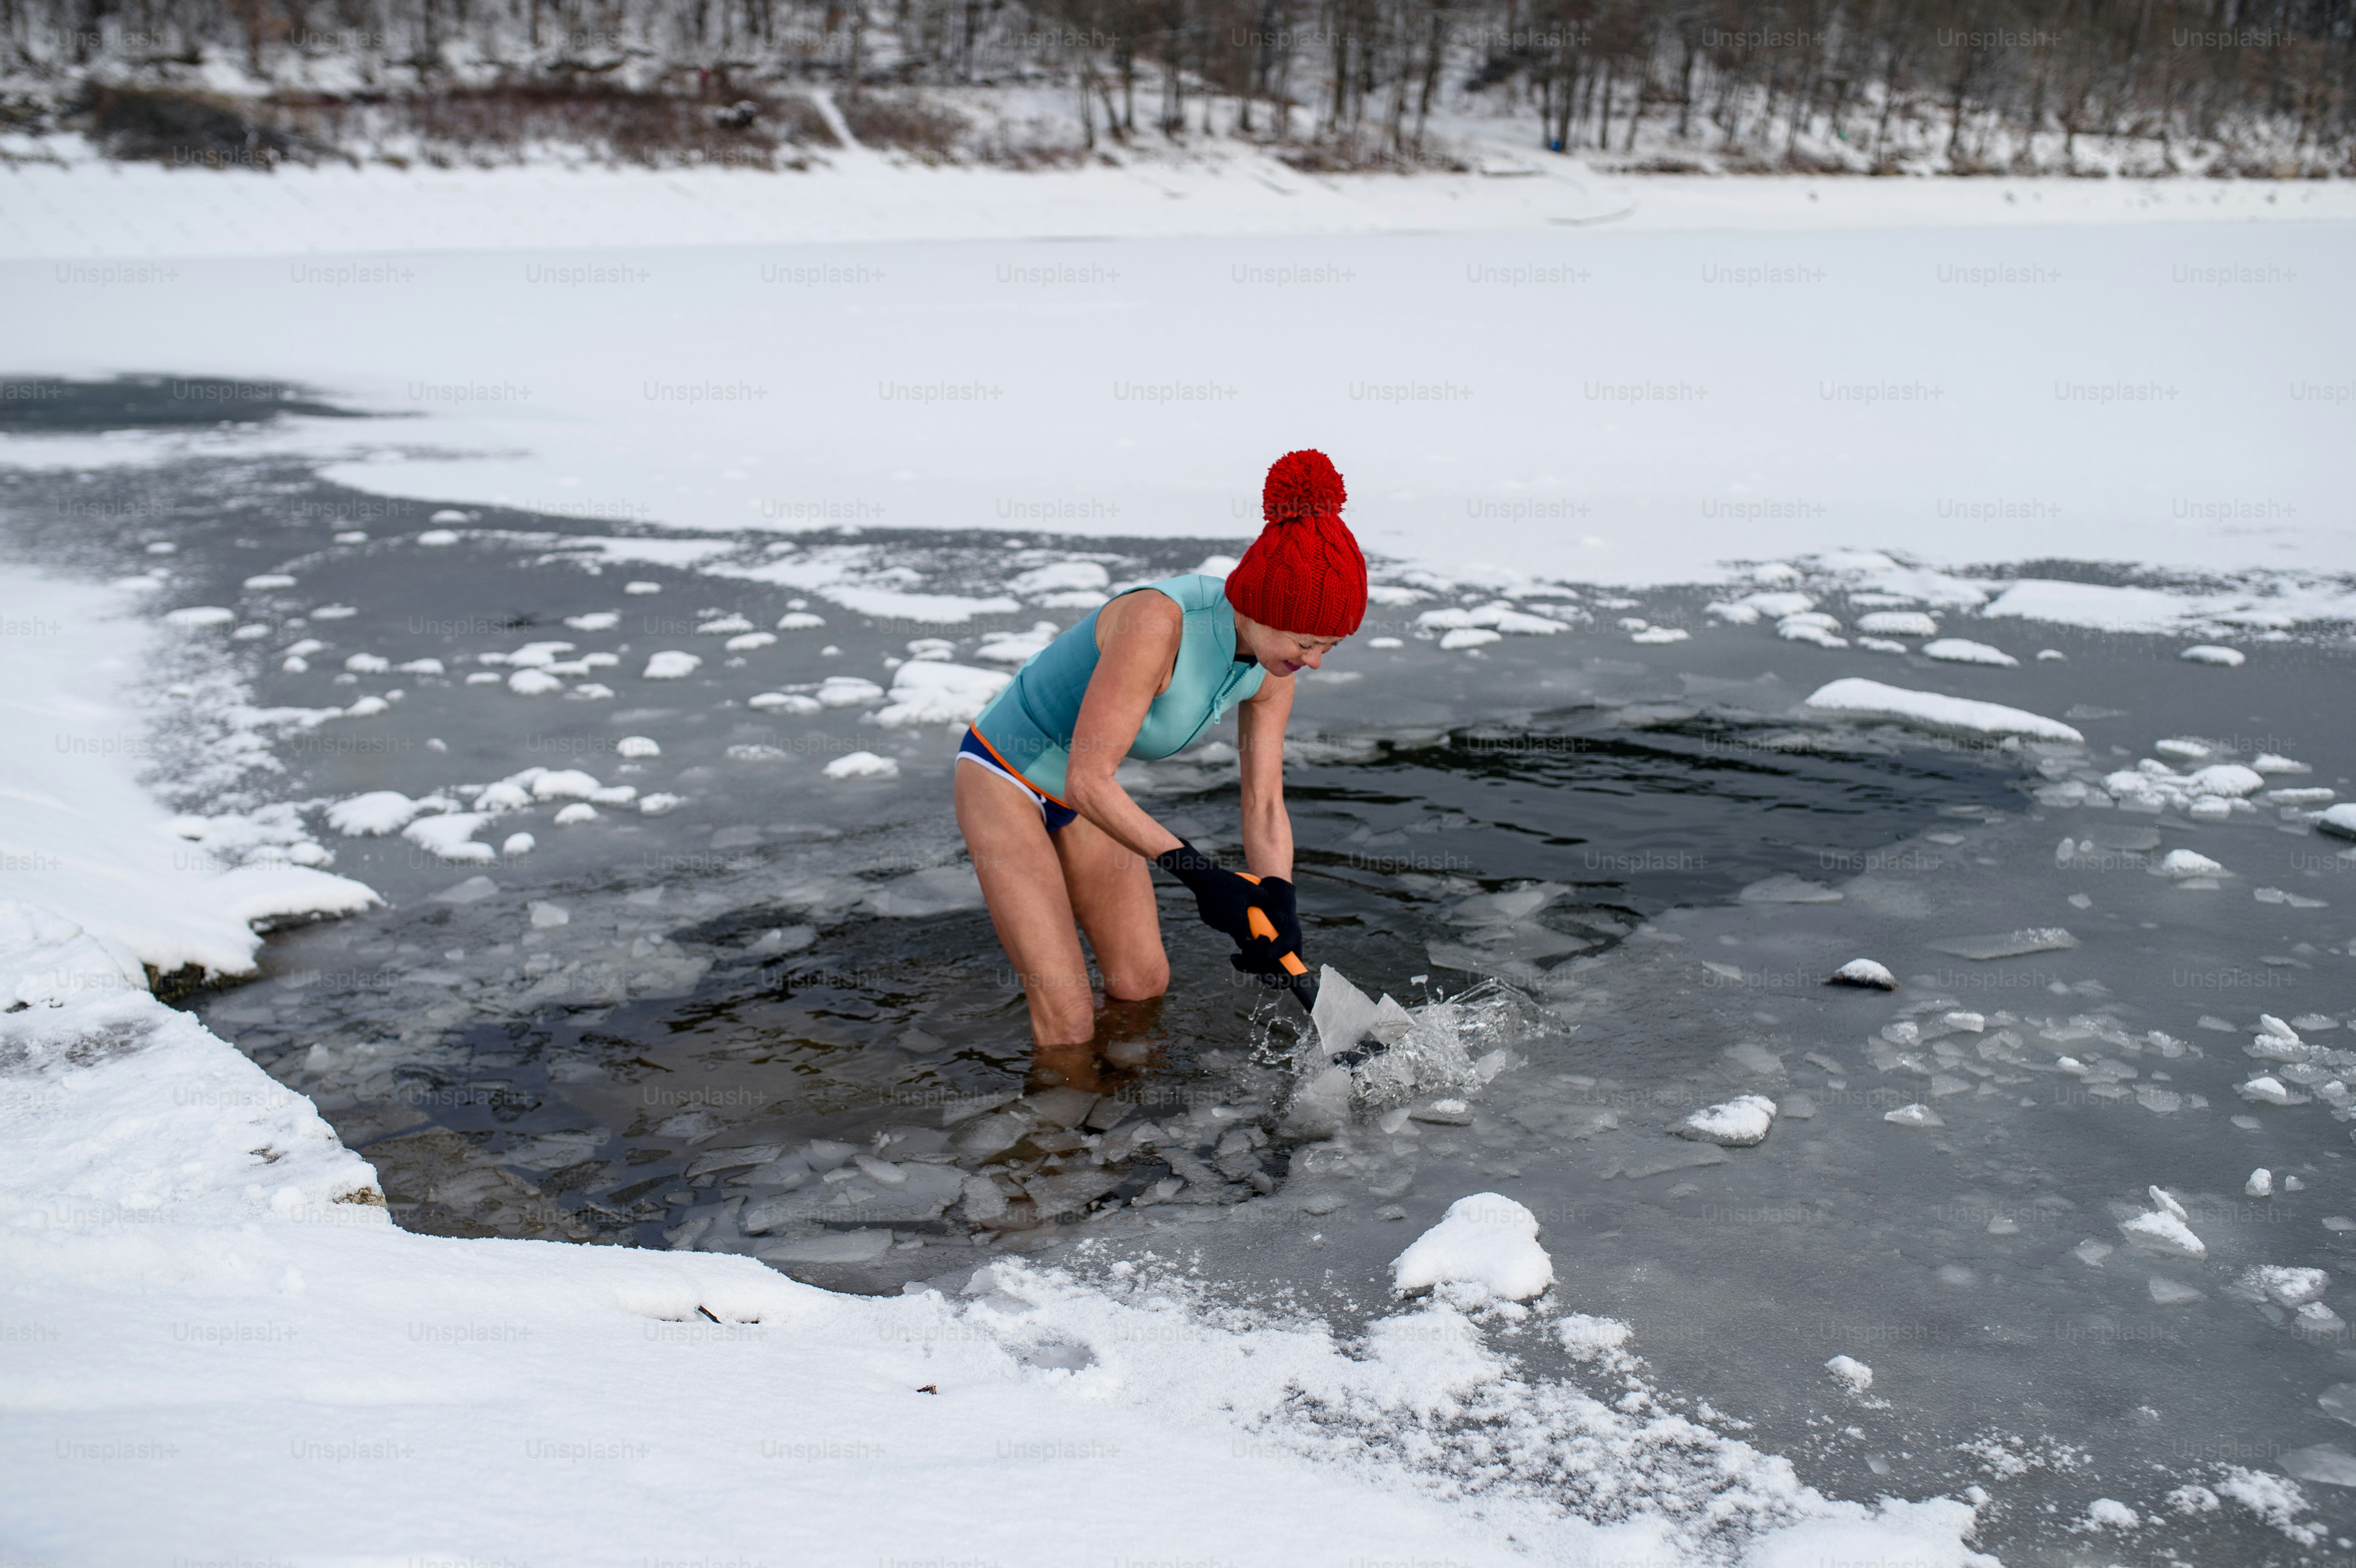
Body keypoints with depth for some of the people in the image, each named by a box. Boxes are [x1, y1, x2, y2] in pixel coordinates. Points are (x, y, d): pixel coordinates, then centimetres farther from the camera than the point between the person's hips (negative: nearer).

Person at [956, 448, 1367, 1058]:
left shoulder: (1271, 669, -13)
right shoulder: (1158, 623, -37)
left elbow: (1265, 807, -7)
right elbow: (1087, 782, -34)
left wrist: (1279, 908, -23)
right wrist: (1197, 873, -34)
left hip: (1084, 790, 7)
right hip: (1004, 778, -7)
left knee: (1144, 983, 14)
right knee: (1067, 1016, -9)